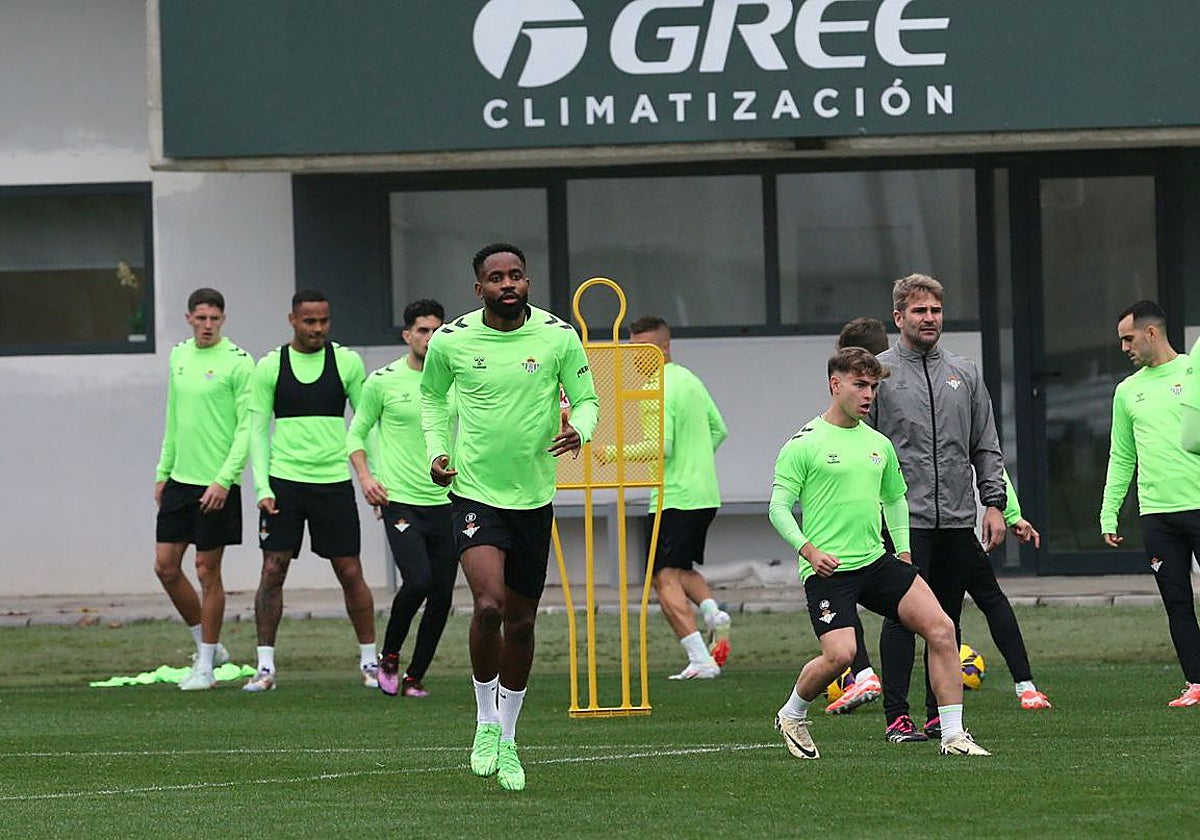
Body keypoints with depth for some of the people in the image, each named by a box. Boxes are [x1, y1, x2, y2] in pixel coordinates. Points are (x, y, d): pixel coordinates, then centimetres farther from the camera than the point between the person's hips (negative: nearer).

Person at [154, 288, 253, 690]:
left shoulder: (237, 362, -10)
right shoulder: (179, 355, 11)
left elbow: (248, 427, -13)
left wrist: (224, 479, -19)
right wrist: (162, 471, 17)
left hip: (217, 483, -7)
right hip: (180, 478, 7)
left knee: (207, 570, -1)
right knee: (166, 566, 6)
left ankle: (205, 665, 8)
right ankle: (207, 645, 22)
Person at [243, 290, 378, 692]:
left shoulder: (347, 361, 3)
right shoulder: (270, 366, 2)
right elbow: (257, 430, 4)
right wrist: (262, 488, -6)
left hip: (334, 480, 0)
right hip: (284, 481, 0)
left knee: (350, 573, 2)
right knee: (273, 572, -4)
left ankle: (369, 661, 14)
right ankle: (265, 666, 2)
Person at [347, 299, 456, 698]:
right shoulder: (383, 381, -1)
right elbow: (356, 433, 7)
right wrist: (365, 476, -8)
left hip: (445, 501, 4)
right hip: (400, 500, -4)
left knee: (442, 595, 1)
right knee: (418, 580, -20)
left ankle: (415, 677, 15)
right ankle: (389, 655, 4)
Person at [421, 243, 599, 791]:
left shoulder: (558, 336, -5)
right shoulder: (450, 341, -5)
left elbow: (586, 399, 5)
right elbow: (432, 396, 15)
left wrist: (578, 430, -17)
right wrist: (436, 451, 1)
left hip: (534, 496, 2)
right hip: (474, 492, -2)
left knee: (521, 622, 10)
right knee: (489, 604, -22)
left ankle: (507, 740, 26)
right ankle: (486, 722, -2)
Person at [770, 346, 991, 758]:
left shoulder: (878, 444, 14)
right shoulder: (804, 443, -4)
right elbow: (779, 507, -5)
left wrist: (903, 553, 17)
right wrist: (809, 550, -18)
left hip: (876, 560, 6)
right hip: (828, 568, -6)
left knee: (941, 628, -9)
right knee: (840, 654, -22)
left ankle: (953, 735, -3)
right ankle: (793, 716, 9)